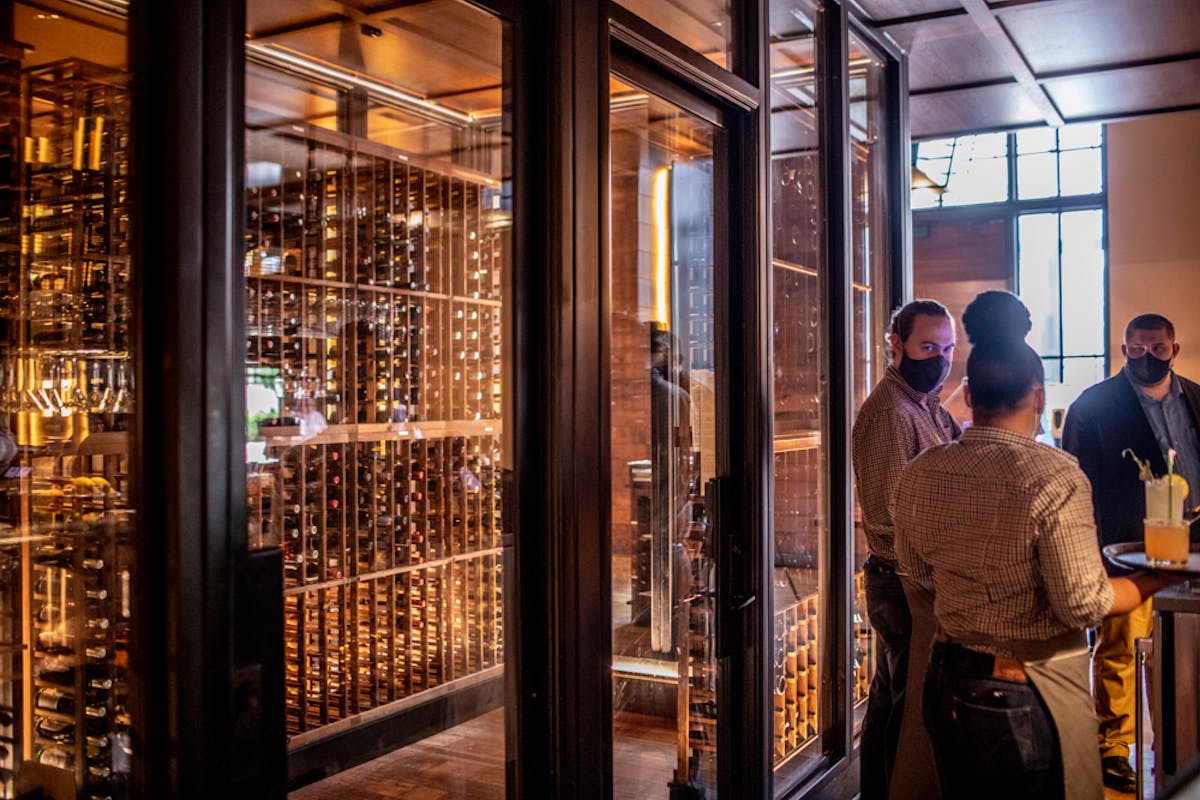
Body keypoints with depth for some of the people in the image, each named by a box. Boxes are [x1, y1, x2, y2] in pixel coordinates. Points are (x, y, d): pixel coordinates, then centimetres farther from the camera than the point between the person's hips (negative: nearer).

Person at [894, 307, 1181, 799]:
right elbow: (1082, 604, -18)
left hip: (947, 681, 5)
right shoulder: (1054, 476, -21)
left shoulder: (919, 474, -4)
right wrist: (1156, 582, -2)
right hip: (1032, 694, -5)